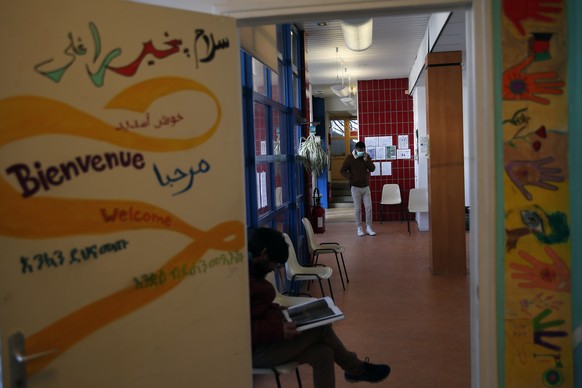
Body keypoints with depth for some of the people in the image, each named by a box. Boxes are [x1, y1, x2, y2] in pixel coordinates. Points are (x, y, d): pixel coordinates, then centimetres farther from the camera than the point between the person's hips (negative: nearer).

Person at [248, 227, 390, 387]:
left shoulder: (249, 270, 9)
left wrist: (278, 310, 4)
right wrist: (277, 329, -30)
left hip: (263, 337, 11)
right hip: (254, 347, -11)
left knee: (323, 353, -1)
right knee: (320, 327, -9)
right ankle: (356, 369, 13)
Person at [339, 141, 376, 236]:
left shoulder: (366, 157, 4)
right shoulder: (349, 158, -7)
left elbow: (372, 169, -2)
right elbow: (342, 171, -7)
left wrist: (366, 160, -16)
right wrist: (351, 177, -15)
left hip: (366, 187, 4)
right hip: (355, 187, -3)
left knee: (369, 207, 1)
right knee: (358, 209, 1)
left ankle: (369, 228, 10)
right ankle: (359, 228, 11)